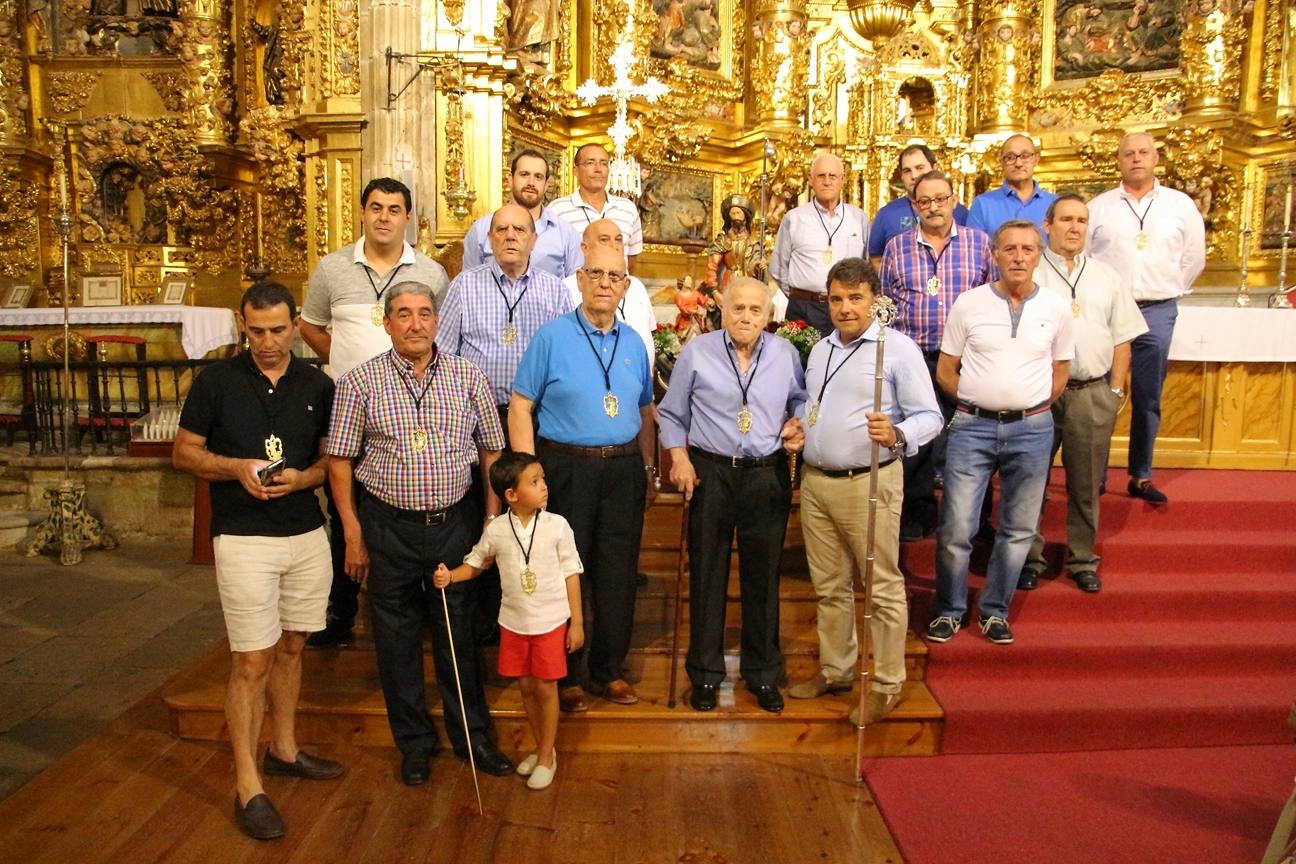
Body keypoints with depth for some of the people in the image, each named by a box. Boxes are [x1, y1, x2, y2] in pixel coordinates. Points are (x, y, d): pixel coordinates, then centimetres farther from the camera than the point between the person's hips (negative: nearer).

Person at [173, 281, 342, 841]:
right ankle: (248, 787, 8)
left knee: (290, 647, 15)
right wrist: (235, 468, -15)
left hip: (307, 534, 4)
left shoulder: (317, 386, 4)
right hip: (244, 538, -3)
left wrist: (302, 477, -11)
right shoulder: (216, 381, -3)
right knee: (252, 661, -2)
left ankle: (283, 749, 33)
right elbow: (183, 452, 3)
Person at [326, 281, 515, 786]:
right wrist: (354, 536, -4)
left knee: (459, 635, 12)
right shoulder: (360, 382, -3)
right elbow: (340, 461, -1)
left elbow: (492, 452, 6)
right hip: (389, 527, 0)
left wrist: (492, 522, 1)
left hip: (455, 523, 1)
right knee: (397, 640, 11)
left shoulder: (469, 379, 1)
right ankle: (414, 743, 29)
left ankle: (472, 736, 29)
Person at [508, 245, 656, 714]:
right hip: (567, 468, -4)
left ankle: (609, 670, 26)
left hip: (624, 469, 4)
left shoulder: (634, 343, 10)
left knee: (618, 573, 10)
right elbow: (520, 408, -6)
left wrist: (648, 468, 14)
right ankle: (565, 675, 21)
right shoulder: (552, 336, -4)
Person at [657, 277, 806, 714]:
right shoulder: (697, 351, -1)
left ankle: (763, 673, 26)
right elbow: (672, 412, 6)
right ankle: (705, 672, 23)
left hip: (767, 476, 2)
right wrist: (679, 457, -4)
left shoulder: (785, 353, 5)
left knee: (763, 577, 10)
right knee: (707, 575, 7)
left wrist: (798, 424, -1)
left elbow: (801, 401, 19)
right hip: (710, 473, -1)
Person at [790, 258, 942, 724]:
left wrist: (897, 435, -29)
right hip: (815, 481, 7)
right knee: (829, 587, 15)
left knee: (884, 587, 2)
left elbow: (929, 416, -10)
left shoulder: (898, 349, -6)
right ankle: (835, 670, 29)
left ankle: (887, 685, 15)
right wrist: (797, 425, 6)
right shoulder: (820, 349, 16)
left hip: (869, 483, -6)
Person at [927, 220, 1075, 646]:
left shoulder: (1055, 309, 4)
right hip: (972, 427, -2)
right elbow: (945, 372, 5)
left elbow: (1060, 372, 14)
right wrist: (980, 403, 3)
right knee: (956, 527, -1)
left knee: (1018, 529, 10)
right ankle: (949, 609, 19)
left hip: (1031, 430, 2)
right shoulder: (969, 303, 0)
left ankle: (995, 610, 28)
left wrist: (1028, 409, 7)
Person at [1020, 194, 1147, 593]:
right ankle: (1030, 558, 17)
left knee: (1086, 485, 10)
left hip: (1094, 393, 3)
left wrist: (1115, 390, 5)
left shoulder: (1107, 278, 13)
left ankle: (1083, 560, 23)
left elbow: (1122, 339, 13)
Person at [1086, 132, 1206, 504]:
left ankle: (1141, 477, 16)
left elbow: (1194, 258, 15)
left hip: (1157, 313, 2)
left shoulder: (1181, 205, 8)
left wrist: (1169, 292, 10)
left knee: (1148, 399, 7)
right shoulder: (1098, 206, 4)